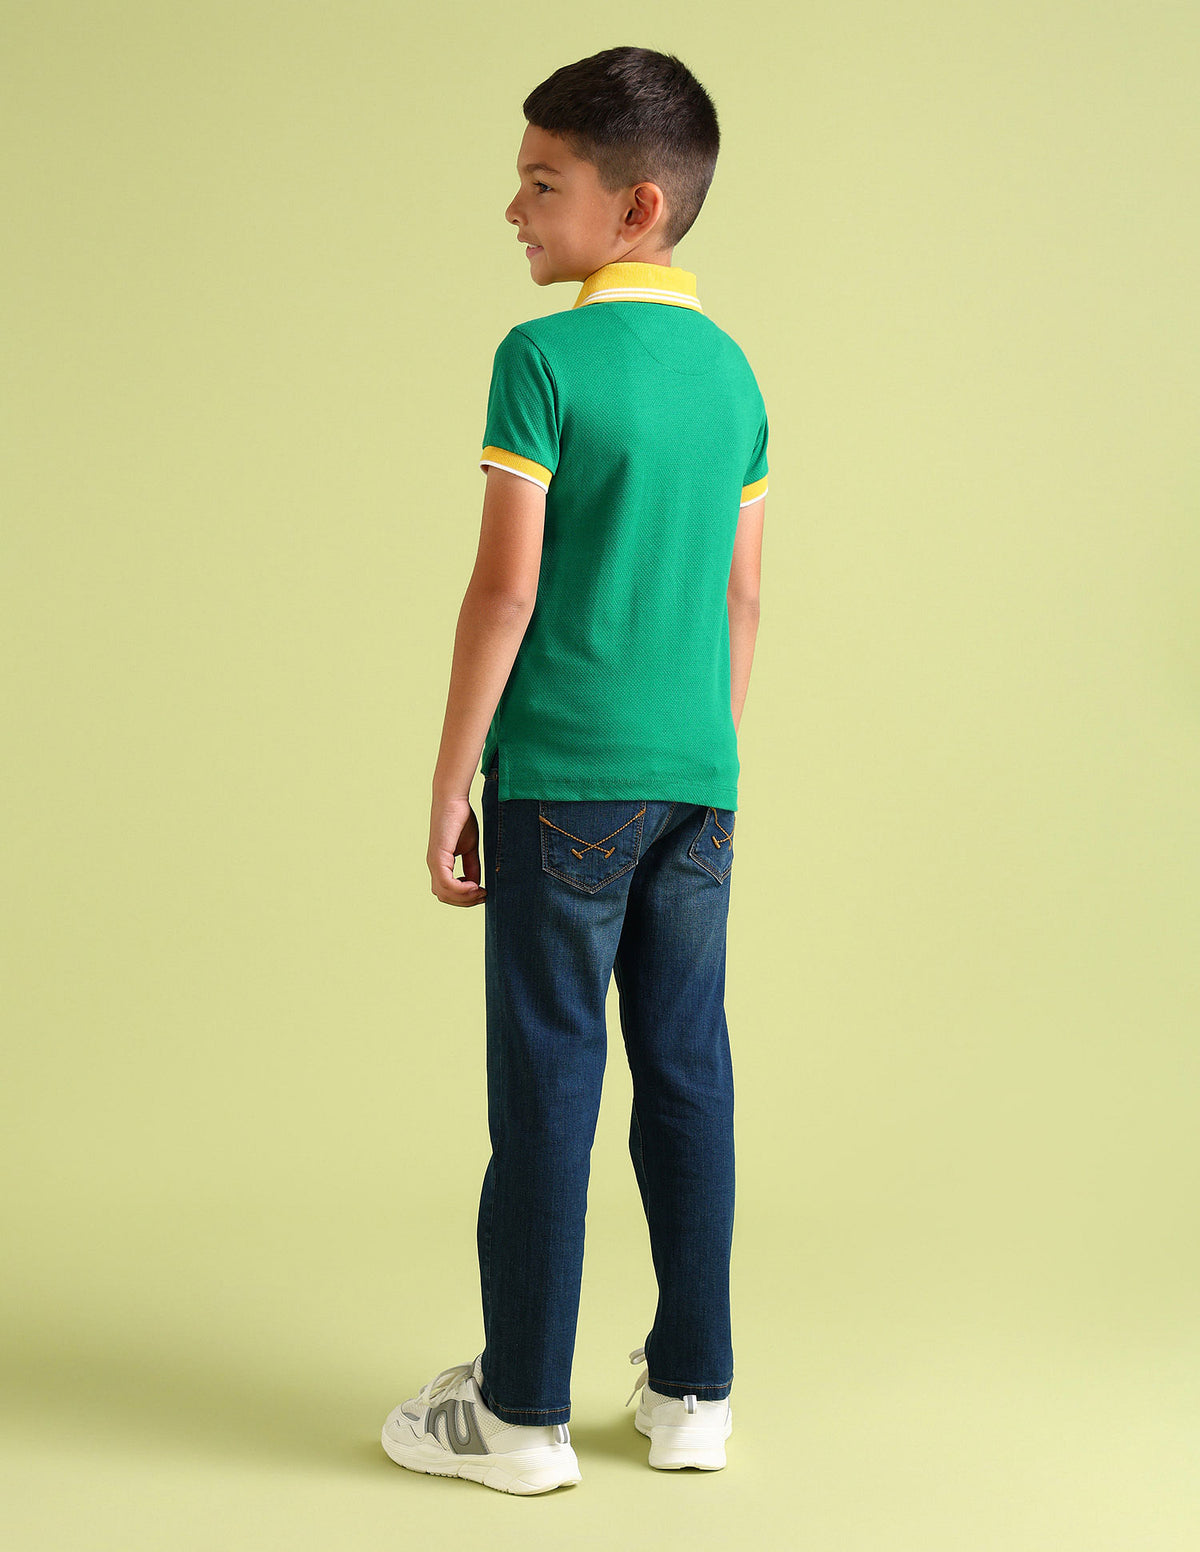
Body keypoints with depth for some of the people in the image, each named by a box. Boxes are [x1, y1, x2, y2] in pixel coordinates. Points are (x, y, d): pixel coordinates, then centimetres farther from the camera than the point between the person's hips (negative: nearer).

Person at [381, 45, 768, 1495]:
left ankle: (522, 1408, 11)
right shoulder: (731, 368, 10)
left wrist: (452, 782, -6)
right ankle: (691, 1389, 20)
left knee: (549, 1082, 1)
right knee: (689, 1075, 10)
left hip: (565, 776, -6)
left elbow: (507, 587, -13)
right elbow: (742, 597, 13)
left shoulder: (543, 357, -10)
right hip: (697, 778, 6)